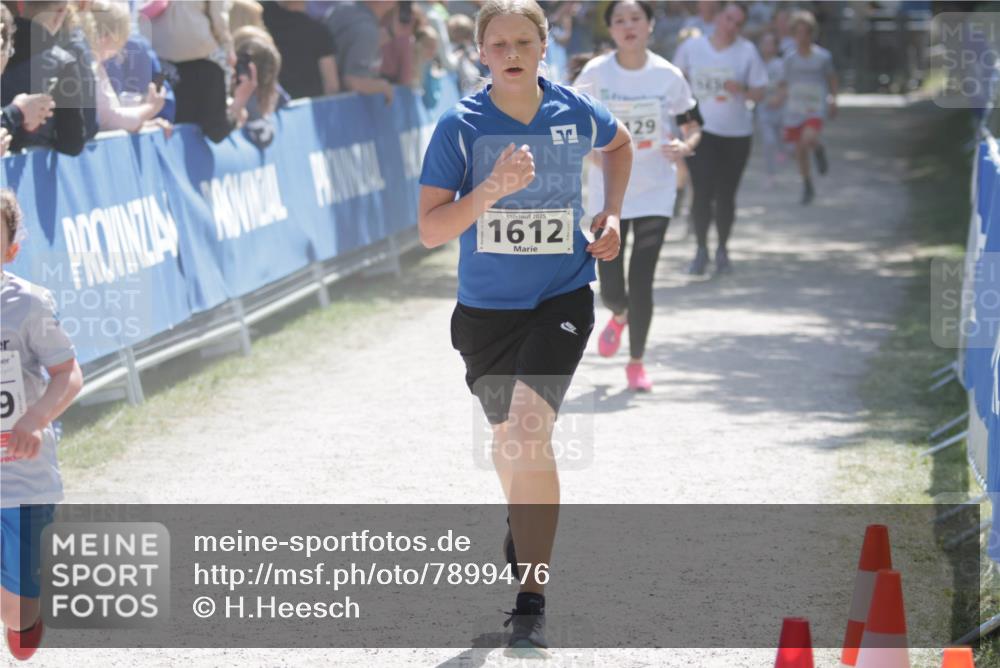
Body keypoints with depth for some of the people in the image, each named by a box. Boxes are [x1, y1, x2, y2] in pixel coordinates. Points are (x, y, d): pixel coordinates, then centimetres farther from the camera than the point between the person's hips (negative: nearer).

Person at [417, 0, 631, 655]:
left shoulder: (577, 113, -5)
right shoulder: (460, 126, -10)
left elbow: (620, 142, 21)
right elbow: (431, 230, -13)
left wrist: (612, 214, 9)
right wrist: (490, 191, -28)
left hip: (562, 298, -2)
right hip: (486, 306, 2)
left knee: (530, 430, -21)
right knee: (507, 437, 18)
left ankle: (532, 600, -18)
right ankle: (523, 537, 52)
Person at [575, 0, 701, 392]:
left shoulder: (667, 76, -6)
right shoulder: (595, 73, -6)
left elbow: (692, 127, 4)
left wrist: (685, 146, -19)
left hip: (655, 193, -1)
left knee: (641, 282, -6)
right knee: (610, 288, 3)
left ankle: (636, 362, 14)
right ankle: (619, 317, 42)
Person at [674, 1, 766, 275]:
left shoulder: (747, 51, 0)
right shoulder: (692, 47, 0)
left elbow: (759, 93, 2)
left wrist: (741, 90, -19)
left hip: (736, 132, 1)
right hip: (701, 131, -1)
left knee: (726, 195, 7)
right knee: (702, 193, -11)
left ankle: (722, 249, 23)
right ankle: (701, 250, 3)